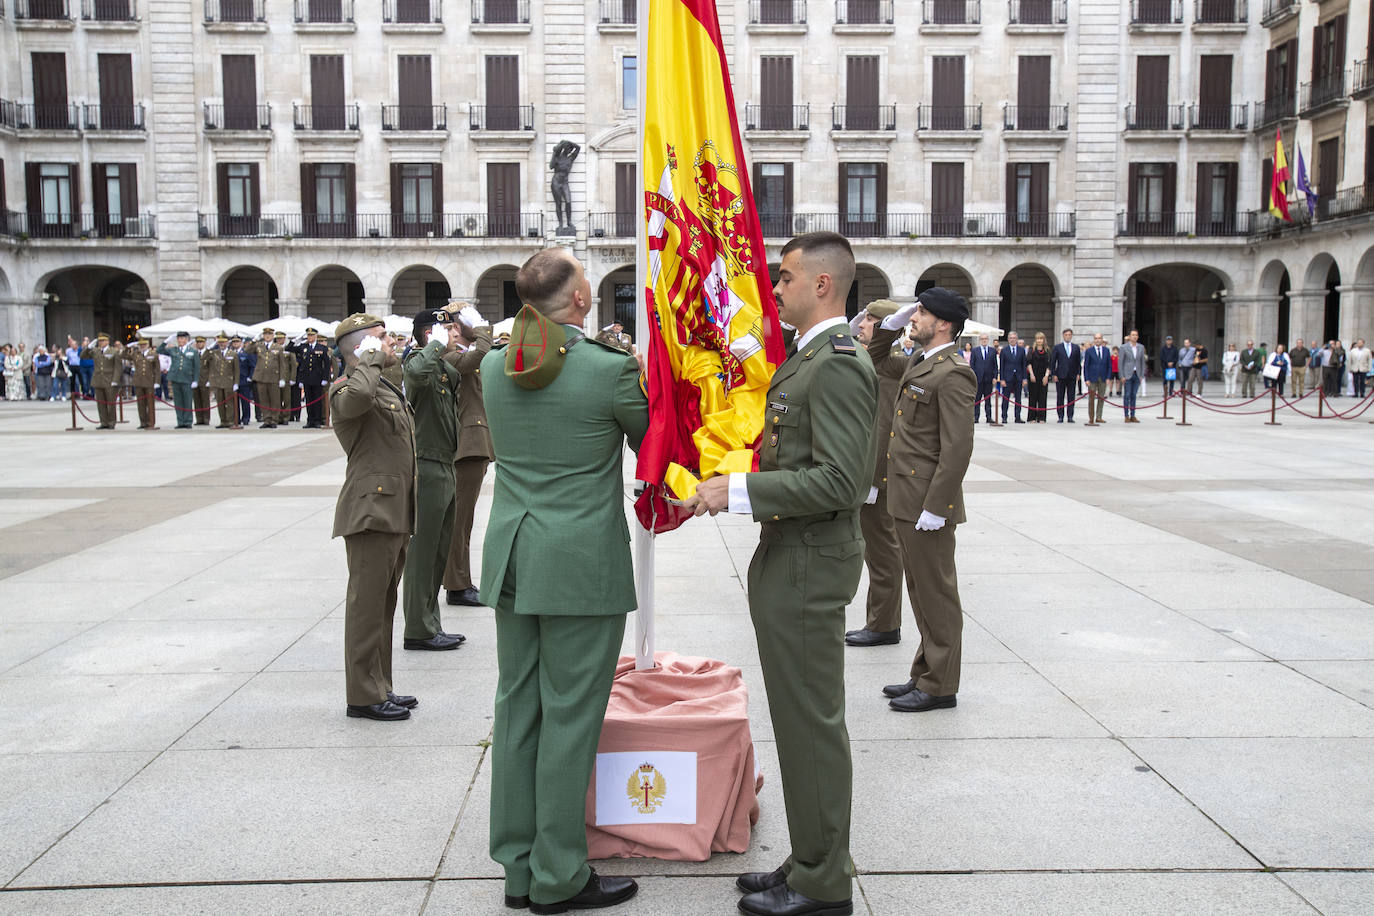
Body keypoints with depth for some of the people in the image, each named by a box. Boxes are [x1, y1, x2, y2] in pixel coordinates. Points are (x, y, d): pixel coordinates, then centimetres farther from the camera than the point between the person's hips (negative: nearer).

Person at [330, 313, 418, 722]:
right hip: (371, 512, -10)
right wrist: (370, 358, -19)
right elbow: (359, 395, -39)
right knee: (367, 605, -4)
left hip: (394, 514, 10)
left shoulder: (387, 388, 22)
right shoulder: (345, 389, -11)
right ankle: (363, 696, 3)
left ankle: (380, 688, 23)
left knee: (384, 605, 15)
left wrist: (407, 518, 25)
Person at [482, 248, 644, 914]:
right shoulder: (609, 369, -14)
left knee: (517, 709, 13)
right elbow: (650, 441, 2)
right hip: (581, 565, -6)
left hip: (511, 558, 6)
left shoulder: (494, 367, 4)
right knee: (569, 718, 3)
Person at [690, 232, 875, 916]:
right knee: (802, 717, 17)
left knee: (811, 721, 0)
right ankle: (810, 861, 30)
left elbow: (839, 480, -26)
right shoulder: (808, 356, 15)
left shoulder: (838, 363, -19)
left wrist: (738, 491, -23)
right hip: (790, 554, 11)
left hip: (809, 563, -11)